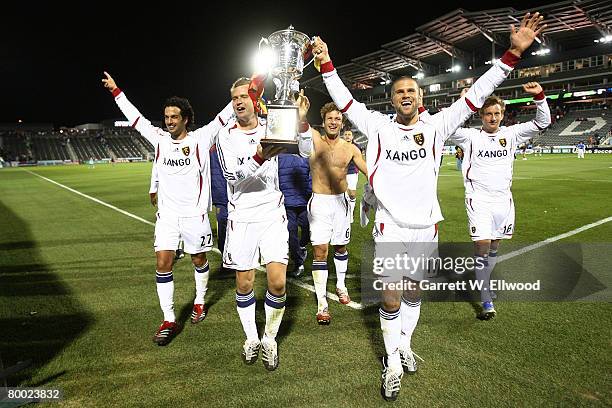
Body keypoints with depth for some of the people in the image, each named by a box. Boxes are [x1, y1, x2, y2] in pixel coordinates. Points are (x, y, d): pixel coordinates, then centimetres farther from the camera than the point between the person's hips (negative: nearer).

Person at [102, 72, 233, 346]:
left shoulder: (200, 138, -4)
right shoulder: (160, 139, 6)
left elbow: (223, 117, -5)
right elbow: (135, 117, 16)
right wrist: (116, 91, 22)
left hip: (195, 213, -2)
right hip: (167, 213, 3)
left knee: (199, 260, 12)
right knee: (163, 263, -5)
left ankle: (200, 301, 38)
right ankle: (169, 321, 5)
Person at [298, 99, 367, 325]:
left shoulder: (350, 148, 1)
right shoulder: (314, 139, -4)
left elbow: (370, 172, 5)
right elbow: (302, 126, -26)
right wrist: (301, 115, -48)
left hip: (341, 202, 2)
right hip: (319, 203, -2)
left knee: (340, 247, 17)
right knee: (320, 251, -5)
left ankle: (341, 286, 40)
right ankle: (321, 302, 3)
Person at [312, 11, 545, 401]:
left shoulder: (436, 126, 2)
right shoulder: (378, 126, 1)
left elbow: (475, 96, 0)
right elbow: (345, 100, 2)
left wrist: (513, 53, -5)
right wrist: (326, 64, -7)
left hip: (426, 227, 2)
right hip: (390, 227, -2)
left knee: (414, 292, 17)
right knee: (391, 299, 0)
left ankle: (404, 344, 39)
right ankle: (393, 363, 19)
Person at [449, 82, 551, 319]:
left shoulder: (511, 134, 8)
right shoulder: (471, 136, -1)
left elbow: (542, 123, 6)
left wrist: (539, 96, -7)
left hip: (503, 199, 4)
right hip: (479, 199, -4)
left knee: (494, 245, 14)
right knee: (482, 244, -12)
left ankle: (482, 281, 36)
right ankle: (486, 300, -5)